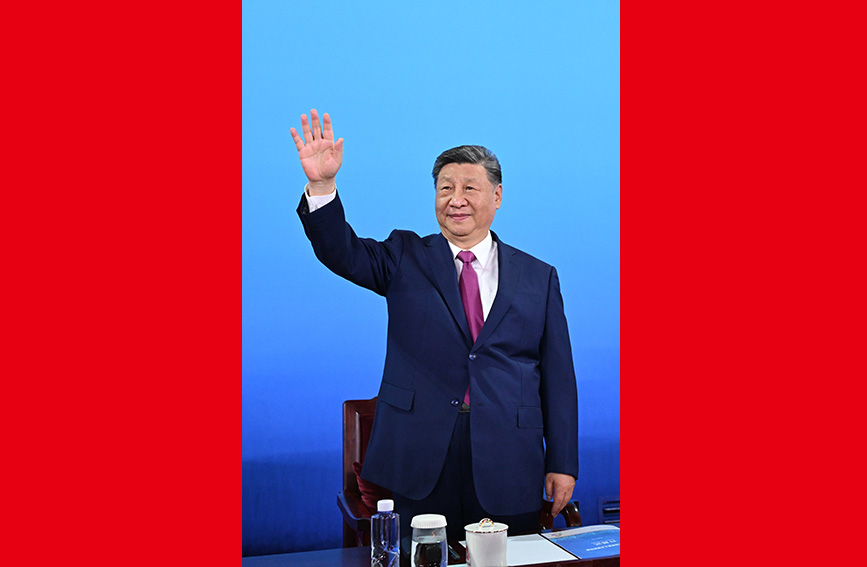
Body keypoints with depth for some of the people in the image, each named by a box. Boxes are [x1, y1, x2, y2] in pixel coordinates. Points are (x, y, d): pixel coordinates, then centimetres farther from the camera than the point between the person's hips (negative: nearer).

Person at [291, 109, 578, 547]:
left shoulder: (539, 277, 7)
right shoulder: (405, 258, 7)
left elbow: (557, 377, 6)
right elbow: (342, 253, -9)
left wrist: (562, 463, 3)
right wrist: (321, 184, -25)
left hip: (508, 466, 1)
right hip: (420, 459, 0)